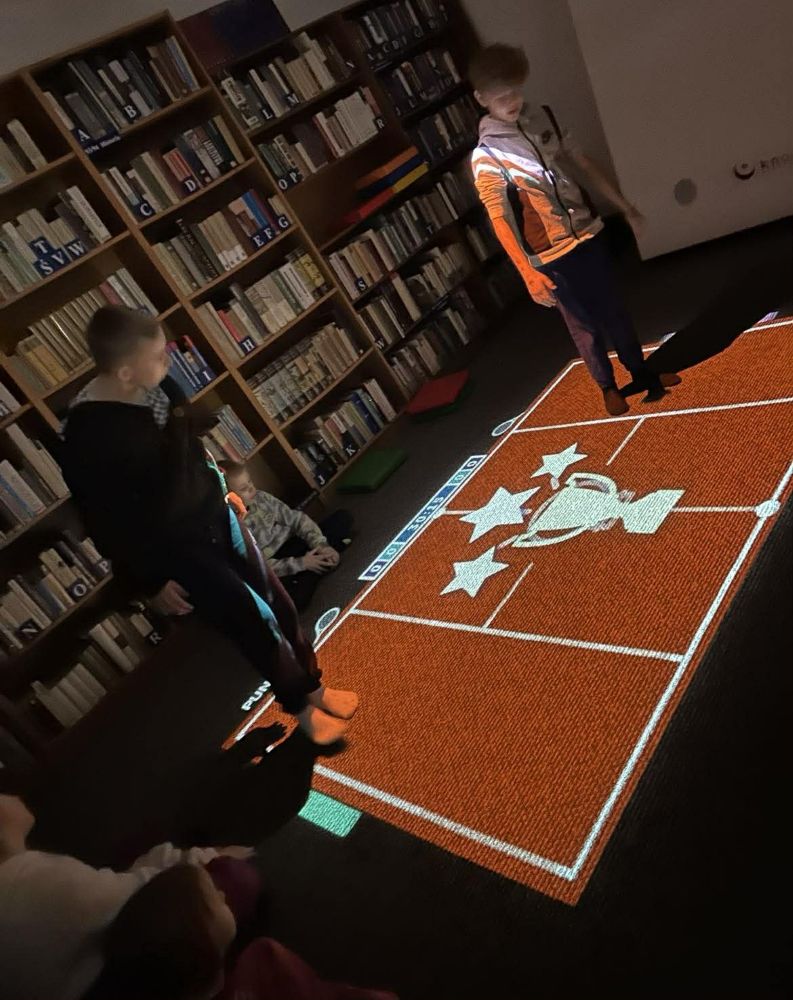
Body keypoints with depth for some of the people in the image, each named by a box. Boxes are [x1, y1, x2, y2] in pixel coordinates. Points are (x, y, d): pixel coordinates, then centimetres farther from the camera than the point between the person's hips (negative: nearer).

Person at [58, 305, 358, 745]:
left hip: (215, 516, 7)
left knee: (277, 602, 15)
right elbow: (105, 524, -18)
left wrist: (222, 490, 20)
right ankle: (302, 708, 29)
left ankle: (314, 686, 39)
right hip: (173, 548, -7)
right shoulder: (83, 437, -26)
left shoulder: (149, 391, -6)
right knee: (255, 620, 2)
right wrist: (151, 582, -11)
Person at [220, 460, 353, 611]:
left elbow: (295, 518, 0)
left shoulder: (260, 497, -5)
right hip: (275, 572, -5)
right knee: (296, 597, -38)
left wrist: (321, 544, -14)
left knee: (342, 517, 3)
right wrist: (300, 564, -22)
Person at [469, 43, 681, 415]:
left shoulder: (542, 117, 2)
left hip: (587, 233, 5)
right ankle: (607, 386, 34)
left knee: (614, 310, 17)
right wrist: (530, 274, -23)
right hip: (552, 256, -5)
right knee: (586, 325, 10)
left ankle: (641, 373, 36)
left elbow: (582, 163, 10)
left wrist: (623, 205, 13)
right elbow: (501, 221, -18)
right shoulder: (486, 157, -15)